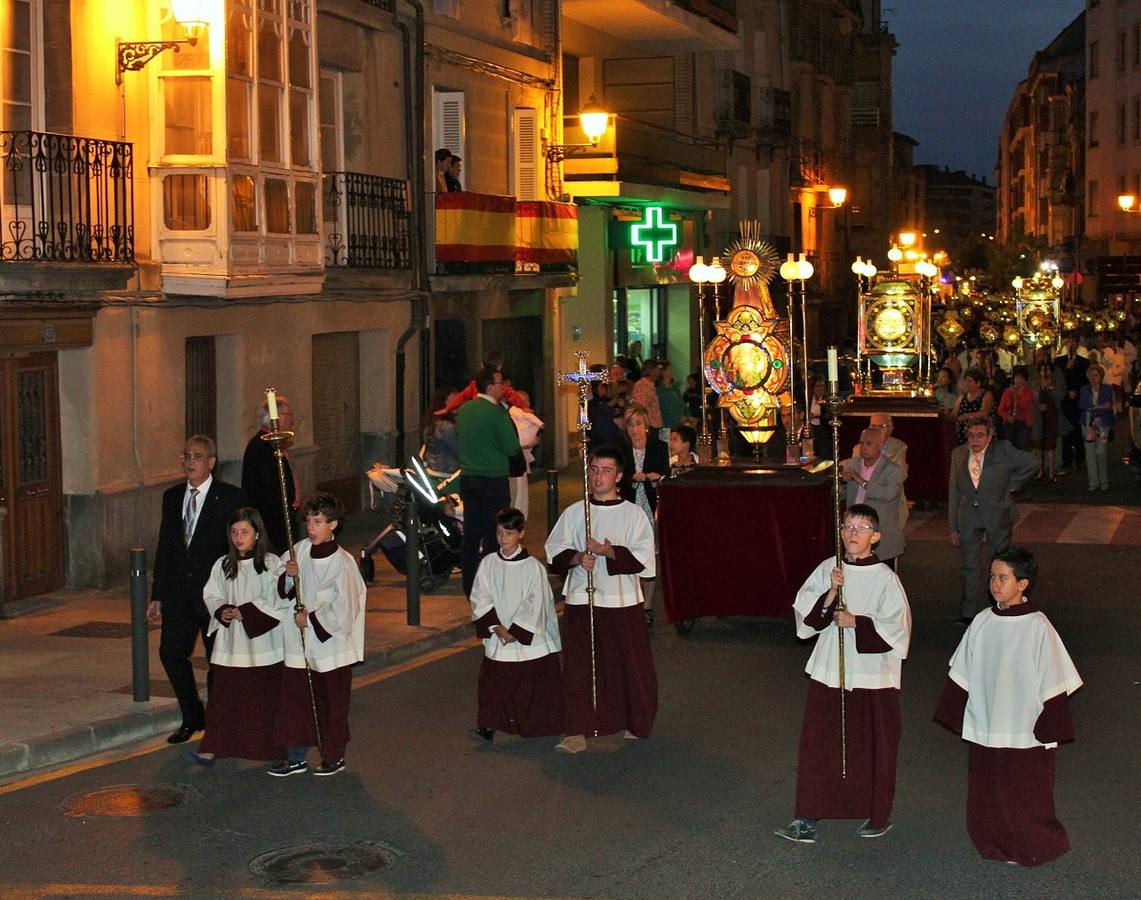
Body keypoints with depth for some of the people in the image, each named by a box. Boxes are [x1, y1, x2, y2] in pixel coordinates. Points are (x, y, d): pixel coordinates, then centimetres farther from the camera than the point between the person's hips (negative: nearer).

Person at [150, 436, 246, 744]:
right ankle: (193, 717, 21)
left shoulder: (231, 498, -7)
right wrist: (157, 595, 9)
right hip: (179, 592, 5)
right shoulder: (172, 497, 10)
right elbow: (164, 547, 13)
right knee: (171, 652, 3)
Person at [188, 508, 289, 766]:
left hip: (262, 643, -3)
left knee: (263, 698, 5)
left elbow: (279, 600, -10)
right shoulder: (223, 565, 7)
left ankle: (268, 749, 18)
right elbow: (211, 595, 11)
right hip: (230, 642, 3)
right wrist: (222, 611, -9)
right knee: (223, 696, 1)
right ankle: (212, 748, 2)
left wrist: (247, 611, -15)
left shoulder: (271, 564, -6)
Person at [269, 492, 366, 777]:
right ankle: (295, 757, 19)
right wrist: (289, 577, -10)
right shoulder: (300, 550, 2)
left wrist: (311, 619, -12)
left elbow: (343, 610, -16)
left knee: (332, 703, 8)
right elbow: (284, 591, 10)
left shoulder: (342, 562, -16)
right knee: (293, 698, 8)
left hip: (331, 646, -5)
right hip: (300, 644, 6)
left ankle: (334, 756, 23)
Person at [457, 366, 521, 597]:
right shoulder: (497, 412, -14)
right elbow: (513, 448, -12)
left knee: (471, 534, 10)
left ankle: (469, 586, 15)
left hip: (467, 479, 7)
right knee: (493, 536, 0)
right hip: (493, 480, -7)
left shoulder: (464, 410, 8)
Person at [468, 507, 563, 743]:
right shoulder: (488, 563, 1)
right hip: (497, 638, 3)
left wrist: (515, 632, -13)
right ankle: (489, 725, 5)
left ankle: (534, 727, 17)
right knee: (494, 681, 1)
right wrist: (496, 626, -12)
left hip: (528, 639, -3)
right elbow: (480, 598, -1)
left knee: (531, 684, 5)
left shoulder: (533, 567, -10)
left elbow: (534, 605, -11)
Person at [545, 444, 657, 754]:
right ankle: (577, 732, 0)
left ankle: (634, 724, 24)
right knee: (579, 668, -2)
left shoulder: (633, 514, 1)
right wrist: (577, 558, -12)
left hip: (623, 601, -1)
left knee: (629, 665, 5)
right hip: (580, 600, 1)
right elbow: (554, 551, 7)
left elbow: (643, 557, -5)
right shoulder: (574, 512, 6)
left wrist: (610, 552, -18)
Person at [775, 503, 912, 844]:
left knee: (872, 747, 8)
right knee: (817, 743, 4)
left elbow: (896, 627, -11)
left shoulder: (885, 578, -8)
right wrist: (830, 594, -16)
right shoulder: (827, 570, 2)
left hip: (872, 674, -3)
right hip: (828, 671, 3)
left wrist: (856, 622, -17)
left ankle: (878, 816, 27)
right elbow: (805, 612, 0)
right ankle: (807, 819, 11)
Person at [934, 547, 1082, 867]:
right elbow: (962, 673, 9)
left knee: (1025, 797, 7)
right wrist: (956, 715, 9)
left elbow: (1053, 682, -10)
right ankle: (995, 844, 32)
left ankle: (1030, 849, 26)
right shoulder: (983, 622, 0)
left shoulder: (1037, 627, -13)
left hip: (1026, 733, -5)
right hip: (984, 729, 5)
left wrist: (1050, 729, -11)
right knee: (986, 795, 14)